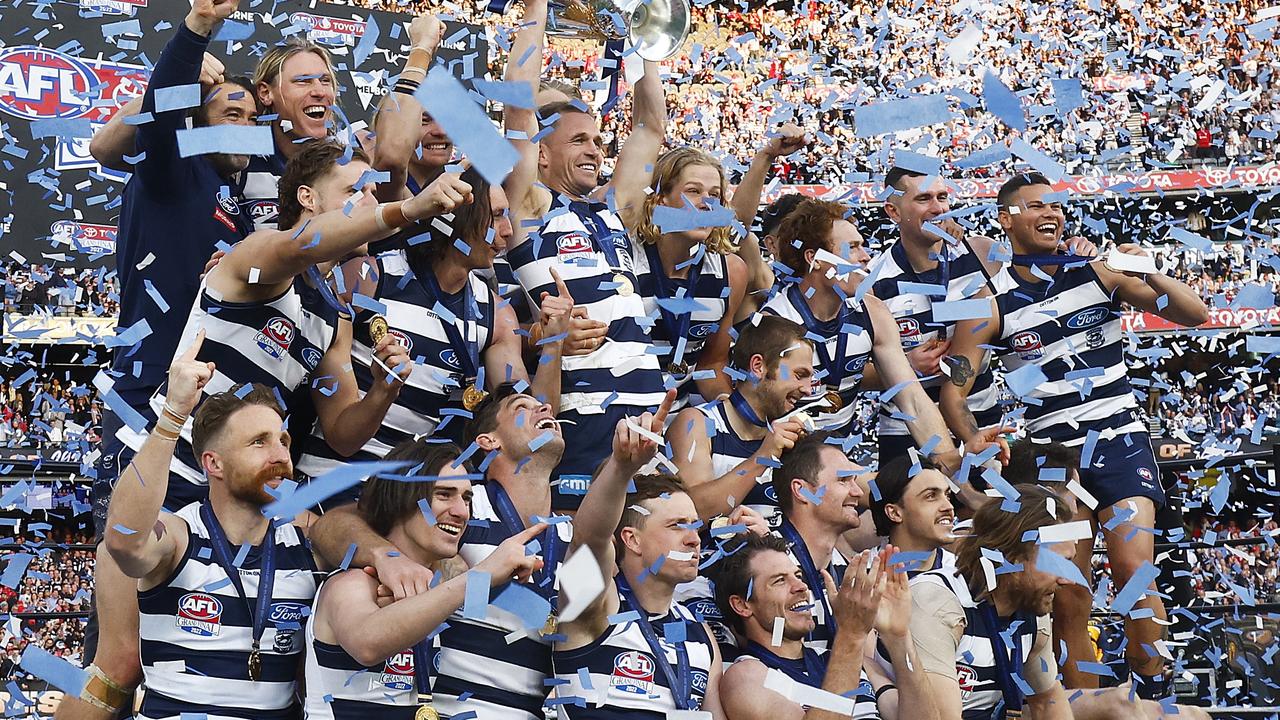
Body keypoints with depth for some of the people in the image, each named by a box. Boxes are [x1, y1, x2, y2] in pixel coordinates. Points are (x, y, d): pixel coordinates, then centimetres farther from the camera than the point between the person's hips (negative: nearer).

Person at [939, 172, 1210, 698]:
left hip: (1120, 441, 0)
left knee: (1133, 571, -16)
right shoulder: (992, 304, -1)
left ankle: (1154, 695, -5)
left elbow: (1194, 315, 2)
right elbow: (953, 389, -3)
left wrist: (1149, 273, -15)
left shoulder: (1098, 272, 3)